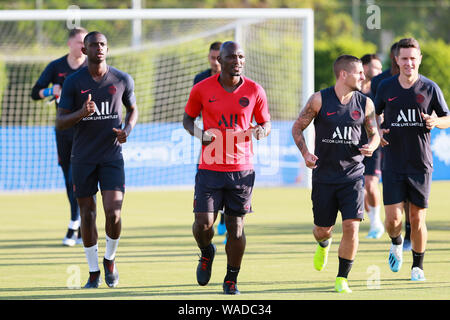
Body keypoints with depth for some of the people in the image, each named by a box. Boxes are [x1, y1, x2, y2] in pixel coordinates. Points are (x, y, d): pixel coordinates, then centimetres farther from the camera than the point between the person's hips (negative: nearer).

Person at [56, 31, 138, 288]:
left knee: (113, 213, -12)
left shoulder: (123, 80, 2)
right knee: (87, 214, 4)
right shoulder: (74, 82, -2)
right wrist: (81, 114, -23)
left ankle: (110, 259, 16)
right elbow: (60, 122, -2)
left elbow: (133, 109, 18)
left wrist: (127, 130, -2)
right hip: (83, 158, 0)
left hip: (112, 156, 0)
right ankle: (94, 272, 18)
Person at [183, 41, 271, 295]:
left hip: (242, 169, 1)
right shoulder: (202, 89, -1)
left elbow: (266, 123, 12)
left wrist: (262, 131, -11)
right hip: (209, 168, 0)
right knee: (203, 224, -8)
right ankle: (207, 252, 27)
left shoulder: (255, 91, 1)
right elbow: (188, 118, 13)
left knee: (236, 227, 2)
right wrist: (198, 133, -9)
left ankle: (231, 280, 18)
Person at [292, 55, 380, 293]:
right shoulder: (319, 100, -6)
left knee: (351, 227, -13)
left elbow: (374, 133, 14)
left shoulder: (365, 103, 1)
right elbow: (297, 128, 3)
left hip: (353, 177, 1)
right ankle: (324, 245, 47)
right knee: (322, 230, 8)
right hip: (324, 176, -1)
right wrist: (305, 154, -12)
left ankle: (342, 279, 1)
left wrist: (371, 146, -10)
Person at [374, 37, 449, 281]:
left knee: (417, 219, 3)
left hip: (421, 164, 0)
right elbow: (373, 114, 17)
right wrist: (376, 131, -4)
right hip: (393, 164, 1)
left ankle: (418, 265, 21)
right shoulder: (386, 87, 3)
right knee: (393, 219, -7)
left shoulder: (430, 88, 0)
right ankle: (396, 244, 27)